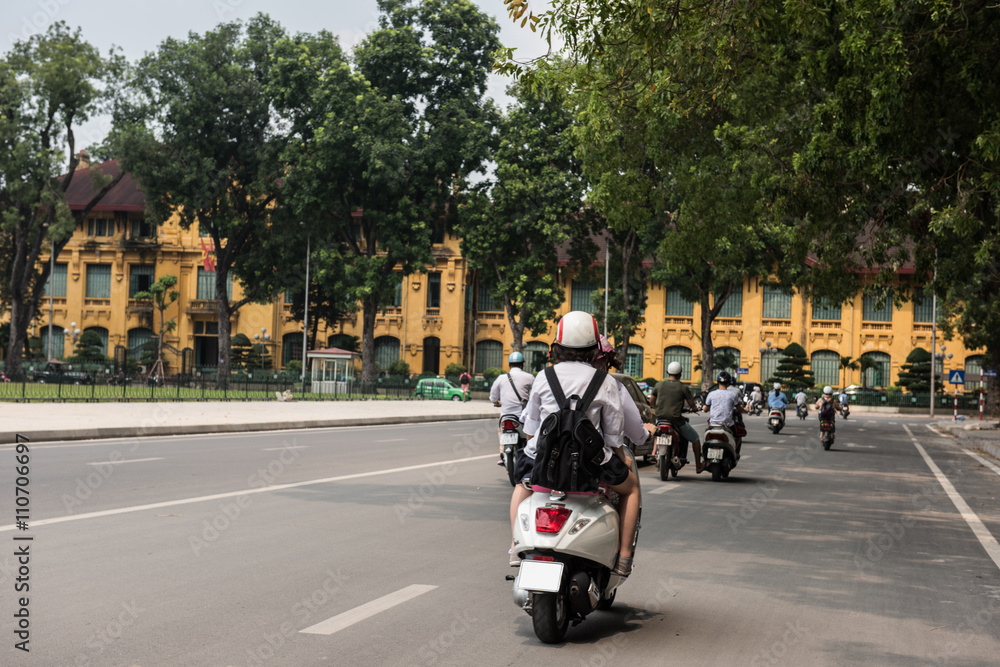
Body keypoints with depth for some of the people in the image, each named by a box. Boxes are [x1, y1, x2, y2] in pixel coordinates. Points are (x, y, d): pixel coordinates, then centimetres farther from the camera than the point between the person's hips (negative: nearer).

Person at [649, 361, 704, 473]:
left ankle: (654, 453, 27)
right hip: (676, 419, -4)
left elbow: (651, 401, 12)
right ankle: (698, 466, 18)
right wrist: (694, 408, 19)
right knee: (695, 438, 15)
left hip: (660, 417, 4)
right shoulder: (683, 387, -5)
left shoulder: (659, 384, 5)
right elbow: (691, 404, -4)